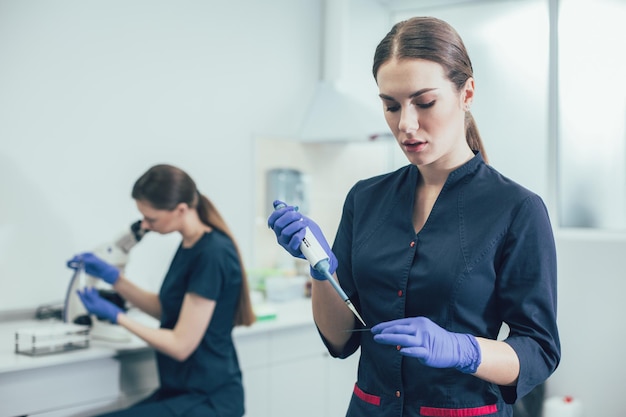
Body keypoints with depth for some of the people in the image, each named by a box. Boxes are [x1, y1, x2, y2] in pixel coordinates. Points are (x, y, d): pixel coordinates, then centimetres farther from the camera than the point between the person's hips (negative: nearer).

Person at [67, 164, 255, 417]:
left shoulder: (212, 254, -22)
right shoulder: (190, 245, 6)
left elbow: (181, 345, -19)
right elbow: (165, 309, 18)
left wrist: (116, 316, -8)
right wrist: (112, 277, 8)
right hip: (180, 390, 9)